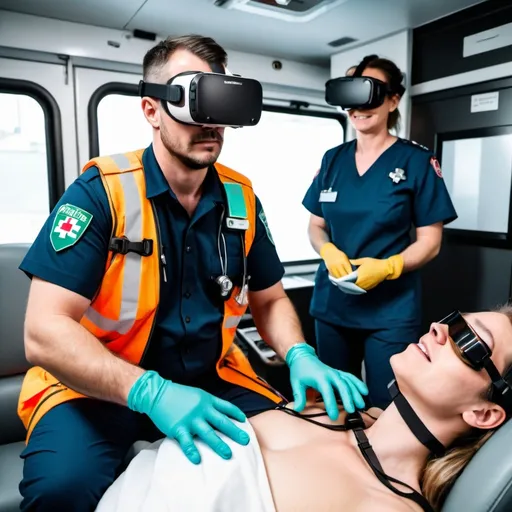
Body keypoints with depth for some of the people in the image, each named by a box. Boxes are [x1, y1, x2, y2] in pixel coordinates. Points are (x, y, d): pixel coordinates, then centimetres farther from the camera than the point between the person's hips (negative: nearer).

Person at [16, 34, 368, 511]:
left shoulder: (241, 198, -2)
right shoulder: (100, 191, -16)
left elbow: (270, 300, 7)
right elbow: (45, 331, -21)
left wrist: (300, 356, -14)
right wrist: (151, 393, -34)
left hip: (210, 377, 5)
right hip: (97, 385, -3)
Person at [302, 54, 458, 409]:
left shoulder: (417, 161, -5)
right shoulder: (333, 159, 6)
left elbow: (430, 242, -5)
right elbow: (316, 226, 9)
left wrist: (387, 267, -23)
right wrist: (328, 251, -12)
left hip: (391, 310, -4)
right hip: (331, 304, 4)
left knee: (385, 409, 7)